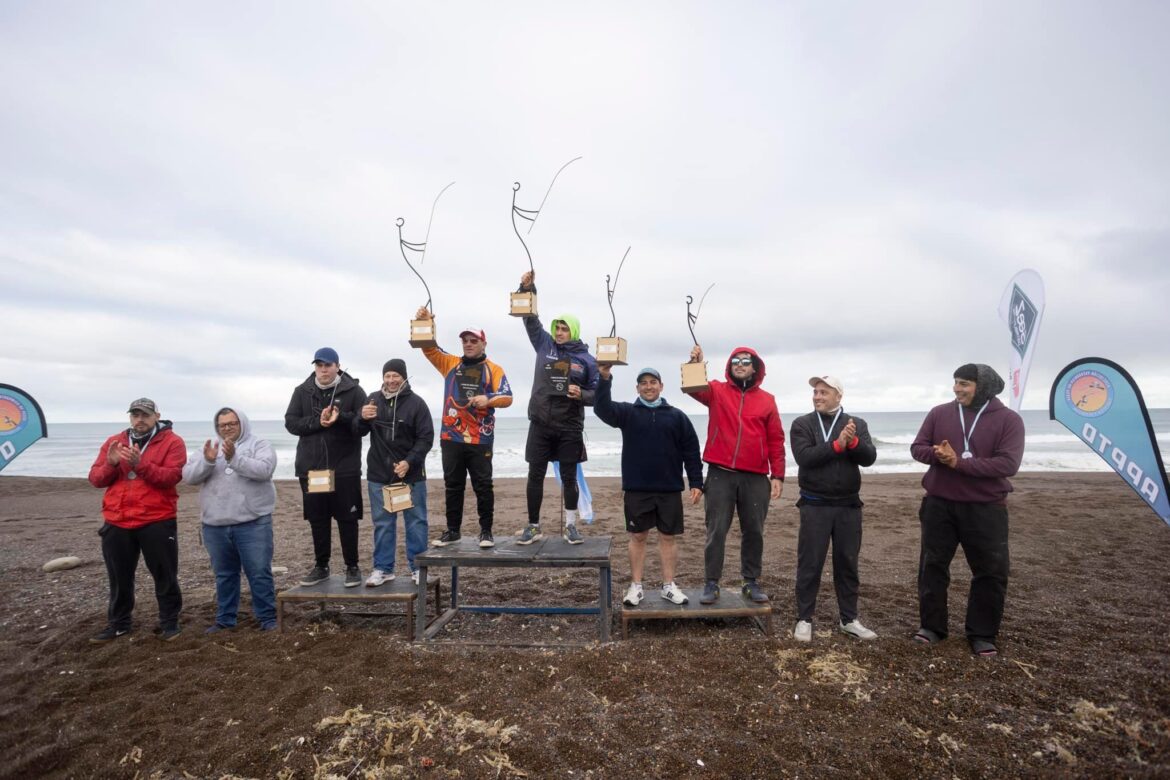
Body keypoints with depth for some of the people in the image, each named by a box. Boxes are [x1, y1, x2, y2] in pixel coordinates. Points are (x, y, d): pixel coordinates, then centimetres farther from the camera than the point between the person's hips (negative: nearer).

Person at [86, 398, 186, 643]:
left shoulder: (172, 442, -5)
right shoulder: (113, 442, 10)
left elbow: (172, 476, -17)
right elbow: (95, 478, 6)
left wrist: (140, 464, -27)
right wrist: (111, 463, -13)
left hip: (157, 521, -4)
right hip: (116, 522, 5)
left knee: (164, 575, 4)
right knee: (119, 577, 16)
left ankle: (169, 622, 17)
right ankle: (119, 623, 32)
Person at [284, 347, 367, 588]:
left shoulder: (353, 390, -2)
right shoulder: (302, 391, 7)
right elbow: (291, 422, 1)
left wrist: (340, 417, -26)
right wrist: (317, 421, -15)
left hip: (345, 467, -3)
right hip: (311, 467, 3)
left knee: (347, 518, 3)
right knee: (317, 519, 12)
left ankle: (352, 567, 15)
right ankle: (321, 566, 26)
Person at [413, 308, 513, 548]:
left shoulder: (493, 369, 3)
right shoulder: (450, 364, 13)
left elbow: (507, 398, -5)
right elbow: (429, 348, 5)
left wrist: (488, 399, -24)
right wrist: (424, 324, -11)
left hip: (480, 440, -3)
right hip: (451, 438, 3)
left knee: (483, 486, 2)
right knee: (453, 486, 11)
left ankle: (486, 531, 12)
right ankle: (453, 530, 22)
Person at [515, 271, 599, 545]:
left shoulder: (586, 359, 1)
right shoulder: (544, 344, 6)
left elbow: (597, 393, 3)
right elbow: (530, 318, 5)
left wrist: (581, 395, -17)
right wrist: (527, 288, -8)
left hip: (570, 428, -1)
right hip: (540, 424, 2)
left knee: (569, 478, 6)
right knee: (535, 476, 5)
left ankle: (571, 526, 20)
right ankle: (533, 527, 18)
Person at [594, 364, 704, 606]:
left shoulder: (676, 416, 5)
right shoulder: (627, 412, 4)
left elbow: (691, 451, 5)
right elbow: (602, 408, -16)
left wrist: (696, 483, -1)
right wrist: (605, 379, -30)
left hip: (669, 490, 1)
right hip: (636, 489, -1)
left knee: (668, 537, 8)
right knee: (637, 537, 7)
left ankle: (668, 586, 21)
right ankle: (635, 586, 18)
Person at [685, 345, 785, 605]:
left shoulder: (767, 400, 8)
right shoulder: (717, 391, 5)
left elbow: (776, 441, 7)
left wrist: (778, 475, 2)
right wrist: (695, 364, -35)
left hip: (756, 478, 2)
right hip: (720, 474, -2)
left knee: (753, 532, 10)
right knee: (716, 531, 3)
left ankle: (751, 582, 25)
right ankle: (712, 583, 13)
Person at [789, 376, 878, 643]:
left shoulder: (857, 424, 5)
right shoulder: (802, 424, -2)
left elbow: (869, 457, -7)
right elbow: (804, 457, -16)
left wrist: (853, 442, -25)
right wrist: (837, 445, -23)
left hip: (849, 506, 3)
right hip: (815, 506, -2)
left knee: (848, 564, 12)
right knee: (810, 564, 3)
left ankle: (849, 619, 25)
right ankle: (804, 619, 14)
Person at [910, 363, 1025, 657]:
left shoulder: (1008, 419, -7)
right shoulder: (939, 413, 2)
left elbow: (1008, 464, -16)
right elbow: (917, 447, 3)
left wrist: (960, 462, -23)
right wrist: (935, 454, -19)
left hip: (985, 507, -2)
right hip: (939, 504, 2)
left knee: (991, 571, 6)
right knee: (933, 565, 9)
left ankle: (983, 634, 23)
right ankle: (931, 626, 24)